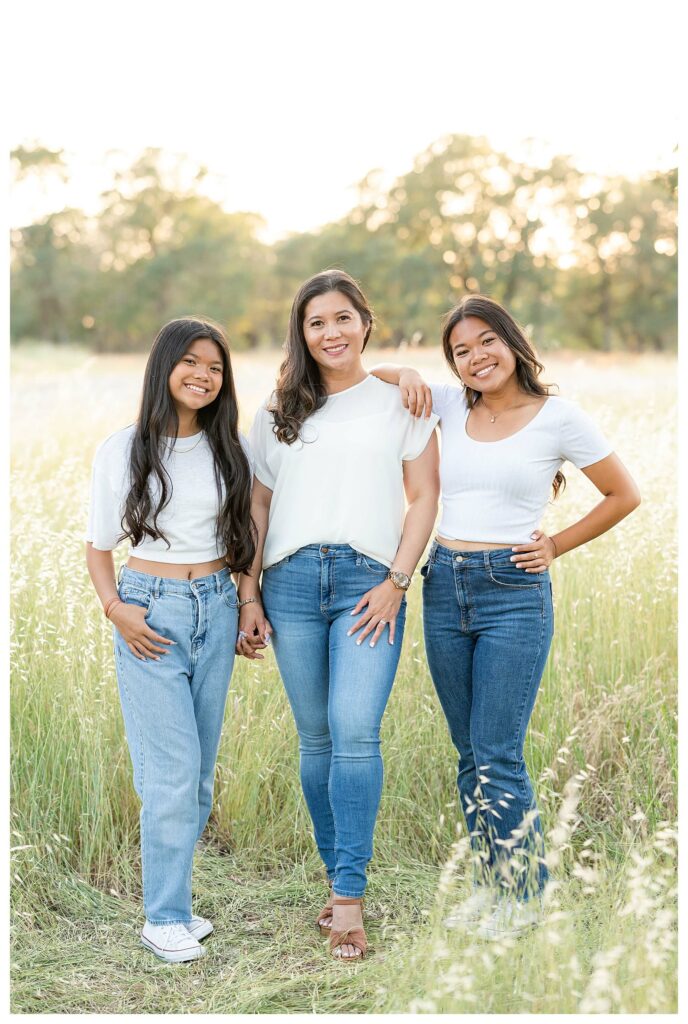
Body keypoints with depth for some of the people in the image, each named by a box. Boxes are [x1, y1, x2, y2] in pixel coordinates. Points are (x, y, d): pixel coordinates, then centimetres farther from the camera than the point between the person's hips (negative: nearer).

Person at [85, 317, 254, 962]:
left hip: (215, 608, 4)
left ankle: (169, 900, 19)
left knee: (200, 772, 6)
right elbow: (99, 545, 3)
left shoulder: (230, 449, 6)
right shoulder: (123, 450, -2)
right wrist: (115, 609, -12)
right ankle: (165, 918, 5)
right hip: (150, 612, -4)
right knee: (173, 771, -9)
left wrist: (247, 600, 8)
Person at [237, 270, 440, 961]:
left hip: (369, 582, -2)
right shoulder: (277, 413, 15)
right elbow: (257, 505, 13)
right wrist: (249, 596, 6)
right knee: (315, 737, 6)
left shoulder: (400, 403, 9)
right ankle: (337, 873, 19)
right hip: (291, 581, 3)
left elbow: (425, 496, 5)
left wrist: (397, 580, -6)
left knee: (355, 732, -13)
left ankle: (348, 896, -8)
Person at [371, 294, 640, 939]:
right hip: (445, 588, 5)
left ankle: (523, 894, 14)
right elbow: (364, 375, 16)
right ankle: (490, 884, 26)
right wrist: (404, 375, -3)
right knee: (469, 753, 12)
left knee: (498, 759, -5)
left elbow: (623, 495, 6)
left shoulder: (557, 417, -3)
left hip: (514, 594, -5)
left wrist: (557, 547, 2)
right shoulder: (449, 407, 6)